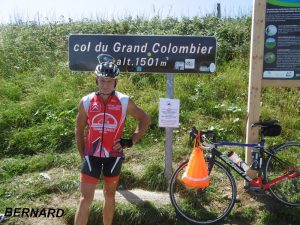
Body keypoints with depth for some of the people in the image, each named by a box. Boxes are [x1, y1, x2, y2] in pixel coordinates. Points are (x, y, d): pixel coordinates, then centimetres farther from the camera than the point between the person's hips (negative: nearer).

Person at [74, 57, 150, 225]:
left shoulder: (125, 102, -7)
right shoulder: (86, 102, -5)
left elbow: (145, 119, 4)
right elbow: (79, 130, 8)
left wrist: (131, 141, -2)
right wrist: (83, 155, 8)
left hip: (114, 156, 0)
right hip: (92, 155, 0)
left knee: (110, 195, 17)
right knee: (86, 199, 0)